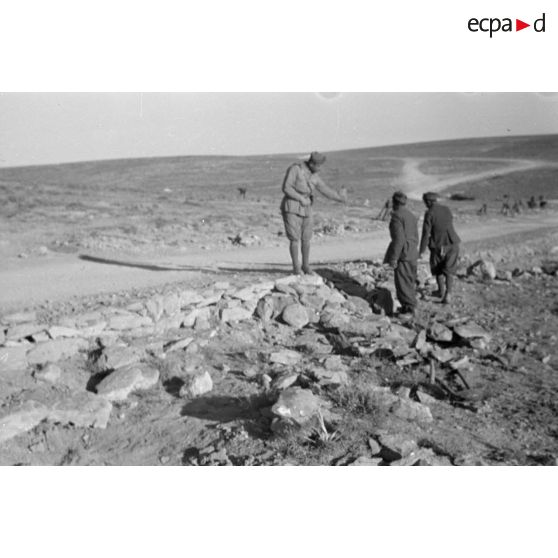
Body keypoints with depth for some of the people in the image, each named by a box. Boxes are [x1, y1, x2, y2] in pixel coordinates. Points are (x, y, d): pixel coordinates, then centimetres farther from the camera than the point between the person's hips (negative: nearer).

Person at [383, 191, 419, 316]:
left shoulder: (397, 216, -14)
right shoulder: (411, 216, 13)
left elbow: (398, 239, -21)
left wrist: (393, 258, -19)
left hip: (402, 253, -9)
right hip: (412, 254, 9)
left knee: (402, 282, -4)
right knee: (409, 281, 15)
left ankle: (408, 307, -3)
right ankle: (411, 305, 23)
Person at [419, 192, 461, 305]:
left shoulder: (429, 213, -11)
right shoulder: (447, 210, 4)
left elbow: (426, 233, -13)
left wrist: (422, 251, -9)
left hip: (438, 246, -4)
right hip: (452, 244, 4)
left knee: (437, 269, 20)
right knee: (448, 271, 8)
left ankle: (441, 290, 33)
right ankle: (448, 294, -6)